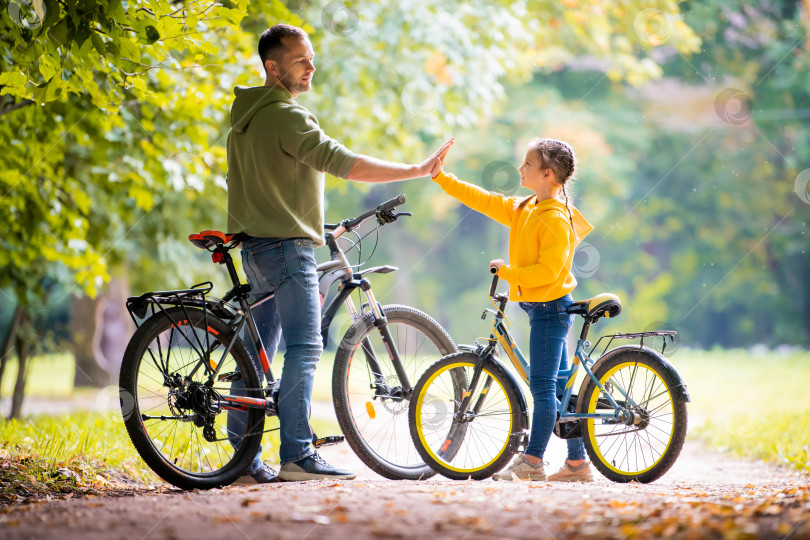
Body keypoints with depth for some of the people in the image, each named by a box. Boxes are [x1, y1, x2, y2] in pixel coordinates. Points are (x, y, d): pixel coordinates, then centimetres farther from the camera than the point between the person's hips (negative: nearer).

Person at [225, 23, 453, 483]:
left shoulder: (246, 115, 16)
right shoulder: (286, 116, -16)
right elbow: (344, 163, -25)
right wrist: (418, 171, -23)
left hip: (256, 246, 10)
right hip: (287, 246, -10)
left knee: (257, 352, 9)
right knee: (304, 348, -11)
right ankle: (297, 455, -14)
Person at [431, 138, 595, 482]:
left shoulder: (556, 218, -17)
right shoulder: (522, 209, 10)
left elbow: (549, 269, -23)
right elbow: (480, 200, 12)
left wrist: (508, 272, -18)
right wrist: (441, 176, 9)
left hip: (550, 307, -9)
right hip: (539, 307, 9)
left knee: (542, 385, -8)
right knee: (559, 386, 10)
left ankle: (532, 460, -7)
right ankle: (577, 462, 14)